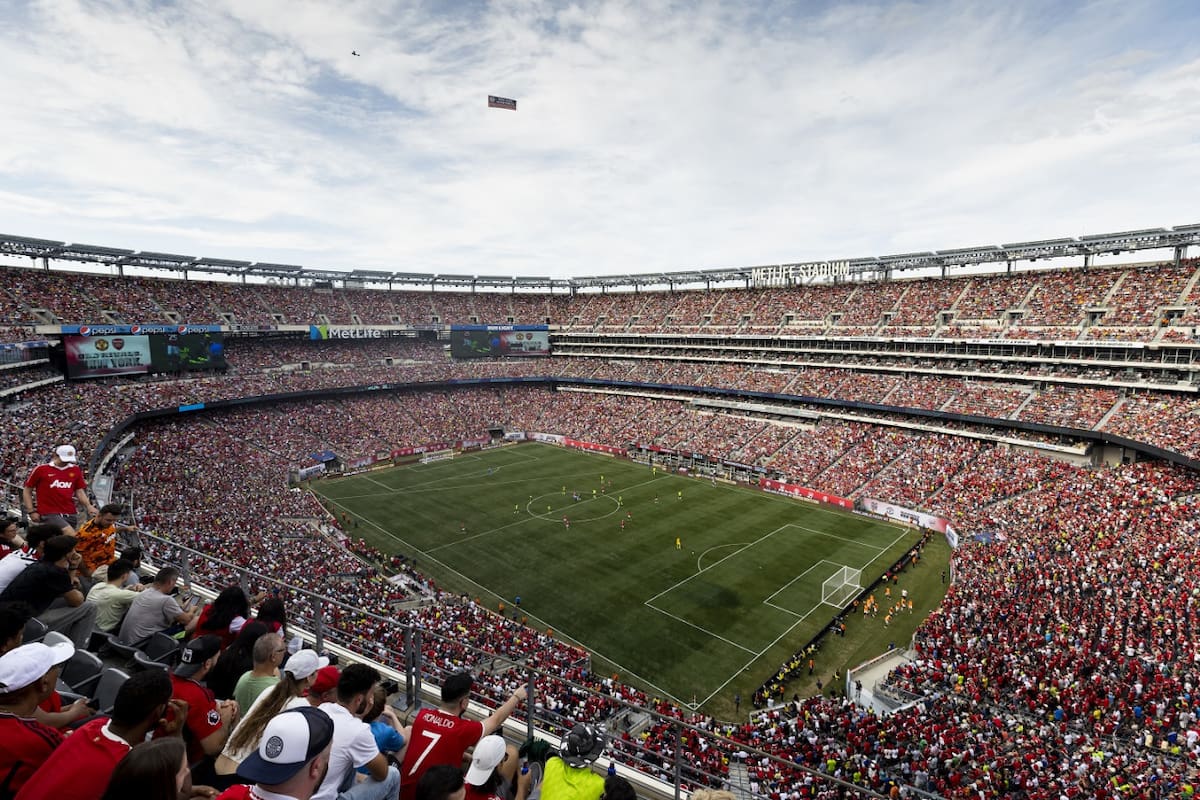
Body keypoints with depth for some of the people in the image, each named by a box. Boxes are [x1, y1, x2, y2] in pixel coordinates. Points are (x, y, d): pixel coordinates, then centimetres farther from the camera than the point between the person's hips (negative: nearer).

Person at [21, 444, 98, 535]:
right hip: (49, 514, -4)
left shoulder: (75, 470, 8)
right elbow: (27, 490, 8)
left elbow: (80, 492, 11)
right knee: (73, 536, -25)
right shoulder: (40, 469, 1)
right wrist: (31, 511, 1)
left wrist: (88, 506, -6)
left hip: (70, 514, 4)